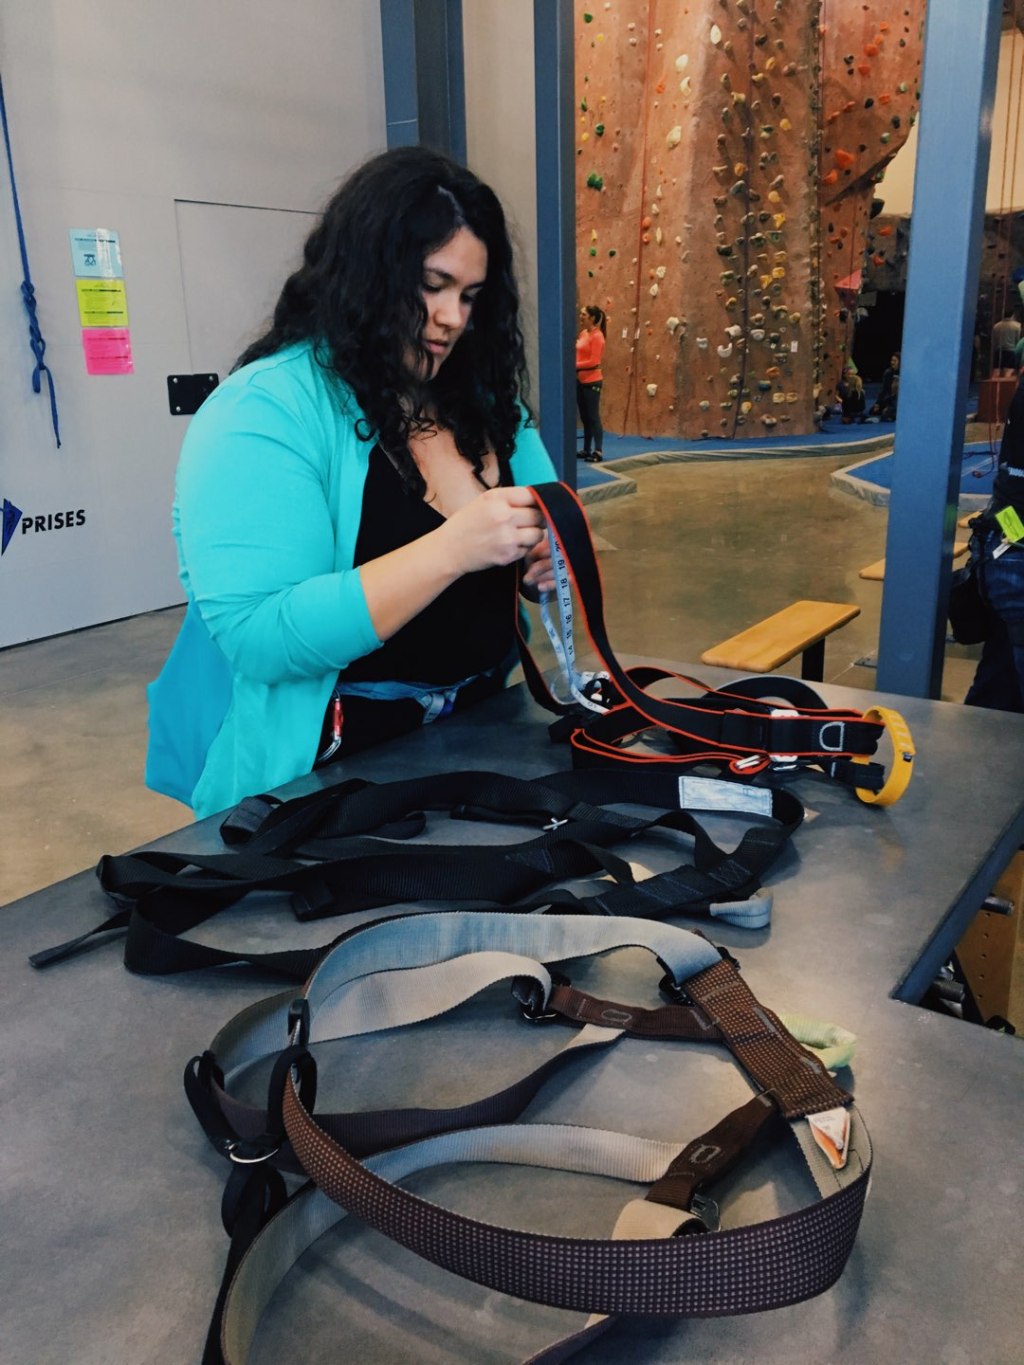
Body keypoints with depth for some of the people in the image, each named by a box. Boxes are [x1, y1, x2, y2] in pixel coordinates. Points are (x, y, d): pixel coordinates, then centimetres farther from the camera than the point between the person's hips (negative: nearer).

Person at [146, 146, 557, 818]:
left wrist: (548, 553, -10)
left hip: (478, 731, 5)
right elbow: (259, 637, -24)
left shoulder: (482, 394, 7)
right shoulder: (265, 410, -14)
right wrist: (450, 549, -28)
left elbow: (542, 533, 14)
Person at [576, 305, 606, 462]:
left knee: (593, 417, -5)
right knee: (584, 417, 12)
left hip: (592, 381, -8)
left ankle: (598, 452, 0)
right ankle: (586, 450, 20)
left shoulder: (597, 336, -13)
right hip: (580, 380, 8)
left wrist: (574, 365, -20)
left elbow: (593, 361, -19)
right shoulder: (583, 333, 11)